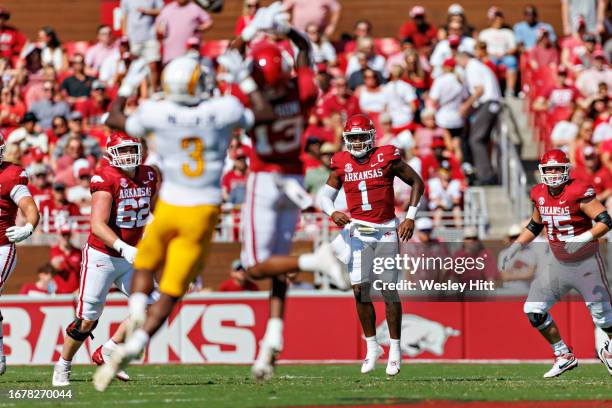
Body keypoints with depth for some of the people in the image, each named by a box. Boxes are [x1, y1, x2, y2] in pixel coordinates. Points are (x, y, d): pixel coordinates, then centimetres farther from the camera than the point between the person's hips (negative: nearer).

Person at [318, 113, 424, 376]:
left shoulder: (387, 158, -4)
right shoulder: (342, 165, 3)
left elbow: (417, 182, 4)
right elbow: (324, 195, 10)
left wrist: (410, 217, -3)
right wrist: (333, 213, -13)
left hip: (386, 231, -2)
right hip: (358, 232, 2)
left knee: (389, 290, -3)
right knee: (360, 290, -4)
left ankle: (395, 348, 7)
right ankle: (372, 347, 11)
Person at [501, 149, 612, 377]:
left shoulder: (578, 192, -19)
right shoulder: (539, 195, 1)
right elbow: (535, 226, 19)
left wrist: (583, 239, -37)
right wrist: (515, 247, 12)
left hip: (586, 263, -6)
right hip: (558, 264, 6)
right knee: (533, 310, -1)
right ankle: (563, 356, 12)